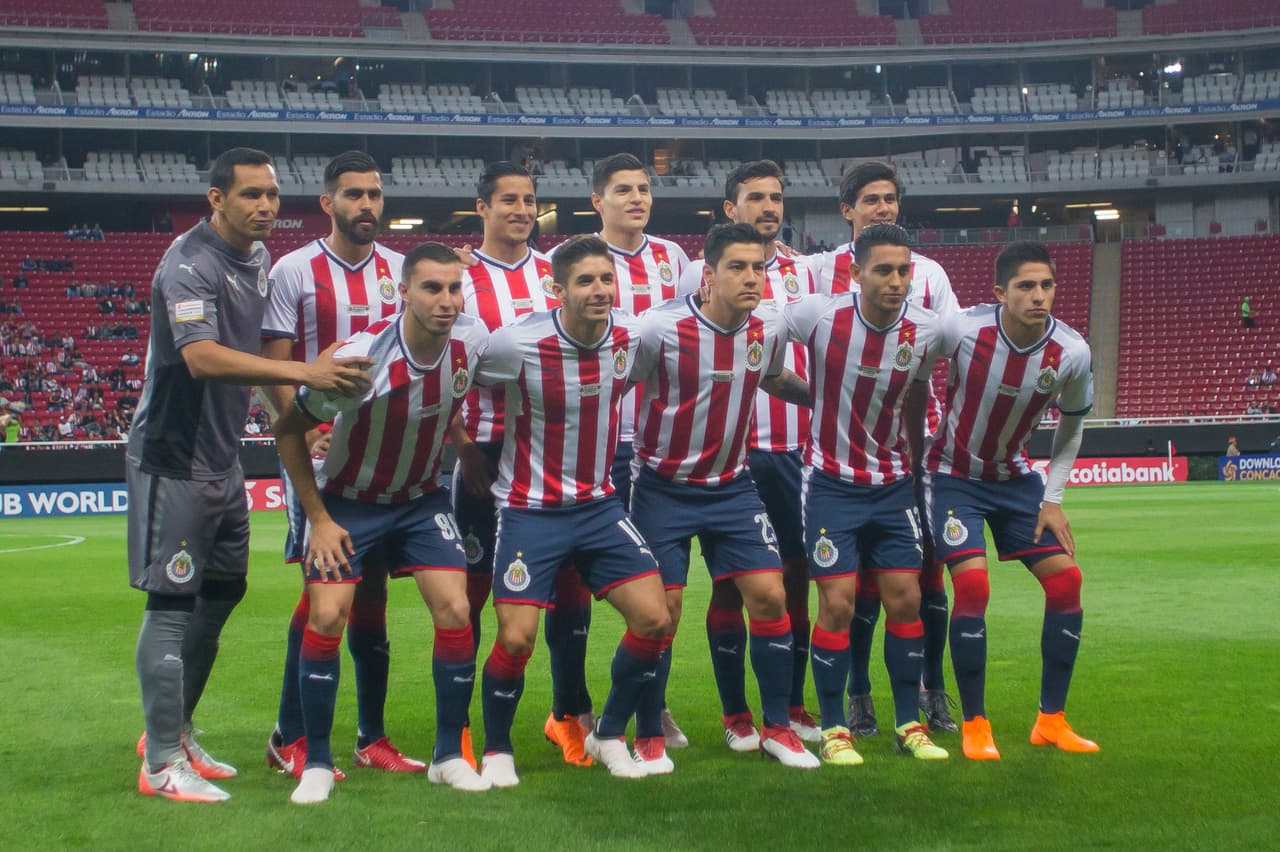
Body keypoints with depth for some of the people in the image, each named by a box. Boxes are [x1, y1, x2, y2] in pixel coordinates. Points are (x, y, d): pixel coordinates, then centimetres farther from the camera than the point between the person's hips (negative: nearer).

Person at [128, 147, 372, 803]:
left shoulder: (259, 256, 9)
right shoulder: (189, 264, -19)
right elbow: (202, 356, -33)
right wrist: (303, 373, -39)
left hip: (223, 457, 9)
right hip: (174, 459, -9)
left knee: (222, 594, 14)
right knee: (172, 603, -7)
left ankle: (174, 731, 29)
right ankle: (162, 763, -2)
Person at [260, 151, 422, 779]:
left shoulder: (401, 270, 10)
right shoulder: (294, 271, -3)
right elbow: (273, 371, -6)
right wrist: (303, 435, -21)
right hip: (321, 454, -4)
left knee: (372, 591, 8)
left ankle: (372, 737, 15)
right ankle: (289, 738, 3)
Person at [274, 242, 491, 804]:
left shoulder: (473, 341, -16)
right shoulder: (361, 358, -28)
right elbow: (288, 430, -14)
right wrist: (318, 518, -14)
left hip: (422, 498, 4)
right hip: (348, 499, -3)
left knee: (455, 612, -8)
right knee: (327, 616, -15)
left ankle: (449, 756, 7)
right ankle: (317, 764, 1)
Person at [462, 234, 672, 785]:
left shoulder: (631, 336, -6)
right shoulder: (518, 344, -19)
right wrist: (470, 458, -3)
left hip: (600, 503, 5)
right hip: (530, 508, -4)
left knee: (654, 619, -4)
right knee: (517, 638, -12)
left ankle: (609, 735, 17)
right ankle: (496, 750, 13)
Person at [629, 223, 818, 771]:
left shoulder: (766, 332, -2)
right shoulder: (662, 328, -19)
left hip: (731, 485, 4)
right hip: (664, 486, -4)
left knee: (769, 598, -3)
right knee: (661, 611, -5)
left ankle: (776, 727, 12)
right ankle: (649, 738, 12)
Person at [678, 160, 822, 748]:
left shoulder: (806, 273, 13)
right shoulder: (701, 274, 1)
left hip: (797, 449, 4)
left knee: (797, 574, 7)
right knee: (731, 579, 1)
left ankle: (793, 705, 18)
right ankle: (736, 714, 9)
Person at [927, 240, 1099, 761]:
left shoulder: (1072, 353, -16)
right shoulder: (960, 329, -25)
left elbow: (1072, 423, 4)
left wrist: (1052, 498, 0)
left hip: (1016, 478, 4)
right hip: (955, 477, -4)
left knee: (1067, 580, -5)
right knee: (972, 586, -20)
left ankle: (1051, 721, 10)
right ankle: (974, 727, -4)